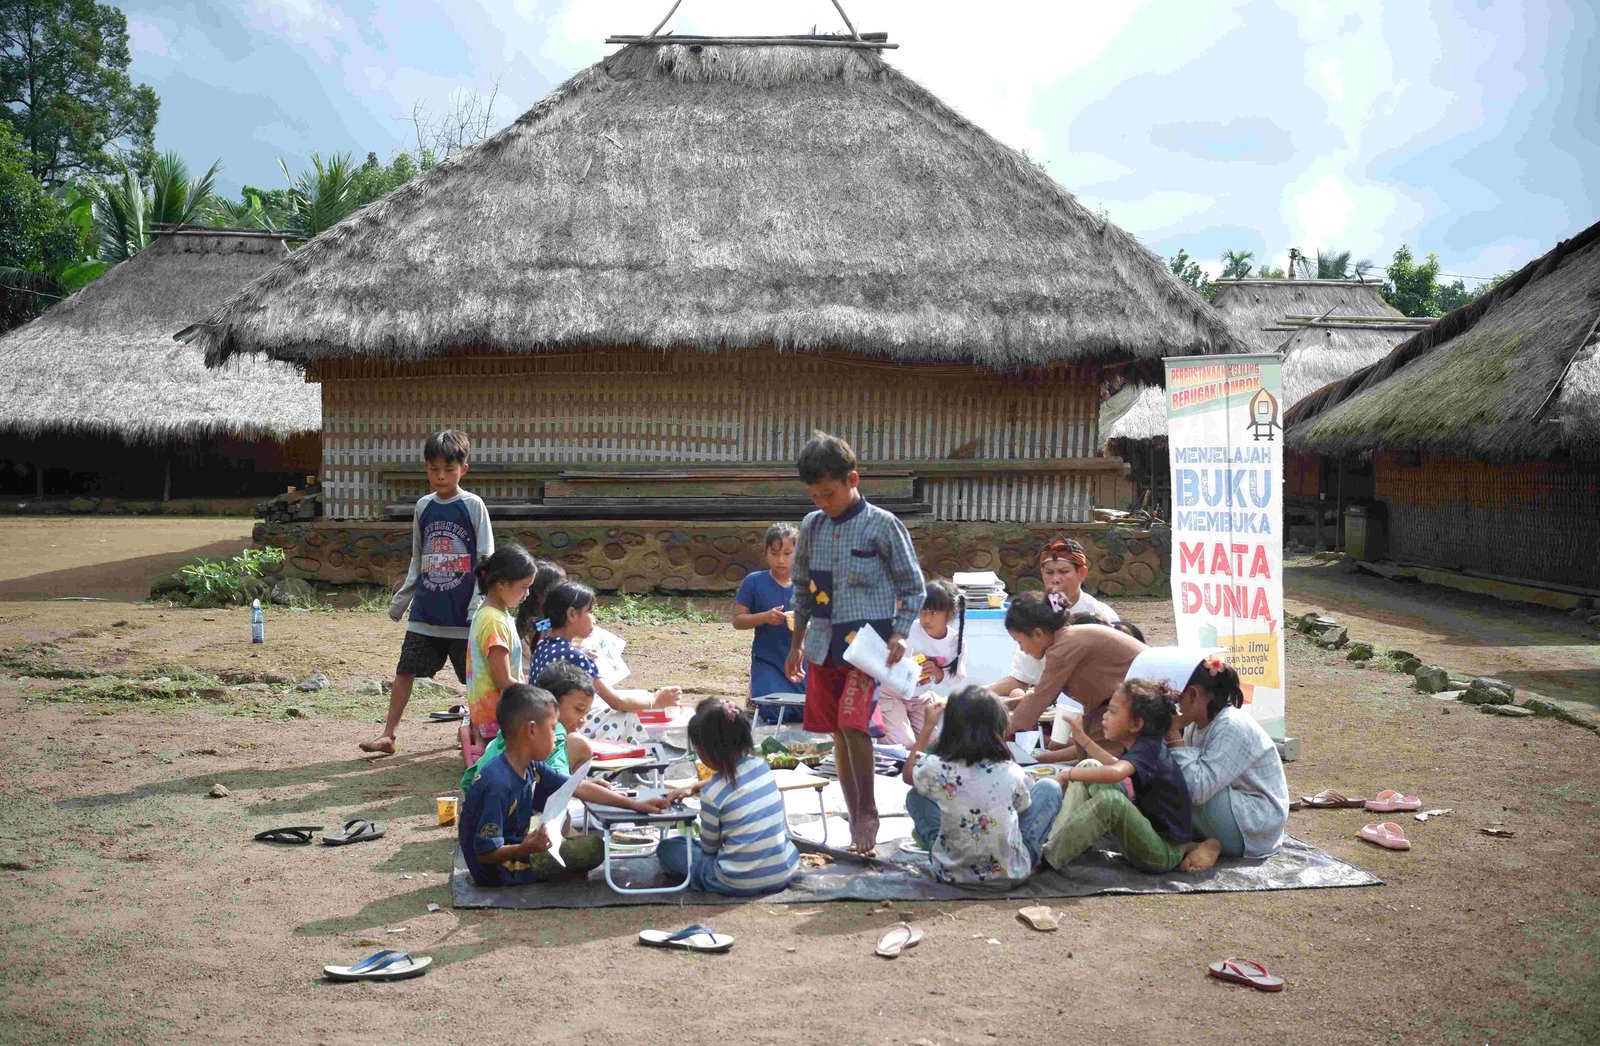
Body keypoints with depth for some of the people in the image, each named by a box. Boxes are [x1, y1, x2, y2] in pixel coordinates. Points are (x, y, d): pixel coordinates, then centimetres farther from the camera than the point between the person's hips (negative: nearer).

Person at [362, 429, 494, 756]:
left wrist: (478, 604, -13)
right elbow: (417, 561, 16)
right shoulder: (423, 507, 7)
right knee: (405, 669, 2)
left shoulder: (473, 505, -5)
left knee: (475, 675, 4)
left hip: (462, 611, -4)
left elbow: (485, 560, -5)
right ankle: (389, 734, 10)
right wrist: (401, 600, 15)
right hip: (425, 608, 4)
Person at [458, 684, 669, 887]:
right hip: (499, 871, -9)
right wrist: (525, 848, -44)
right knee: (594, 847, -8)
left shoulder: (530, 768, -1)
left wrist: (634, 805, 3)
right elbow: (486, 853, -28)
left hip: (515, 848, 9)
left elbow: (580, 788, 4)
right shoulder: (498, 784, -28)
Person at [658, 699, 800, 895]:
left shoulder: (712, 794, -18)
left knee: (667, 849, 11)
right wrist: (696, 787, 20)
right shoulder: (760, 765, -2)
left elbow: (709, 847, -1)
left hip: (740, 884, -5)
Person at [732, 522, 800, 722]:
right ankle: (754, 695, 15)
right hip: (767, 662, -2)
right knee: (775, 714, -21)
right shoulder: (754, 581, 0)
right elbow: (738, 620, 1)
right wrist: (765, 617, -17)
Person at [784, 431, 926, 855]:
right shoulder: (812, 527, 8)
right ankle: (856, 820, 19)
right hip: (824, 645, 5)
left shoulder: (882, 526, -6)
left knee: (852, 722, -20)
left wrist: (899, 636, -11)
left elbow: (913, 586, -1)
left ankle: (868, 814, -3)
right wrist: (796, 645, 18)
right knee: (838, 733, 8)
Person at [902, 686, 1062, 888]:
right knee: (1049, 787, 13)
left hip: (951, 872, 1)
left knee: (915, 796, 18)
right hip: (1010, 874, 0)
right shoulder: (1012, 773, -13)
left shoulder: (937, 769, -14)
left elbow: (908, 774, 11)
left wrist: (927, 727, 17)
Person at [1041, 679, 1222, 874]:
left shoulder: (1147, 749, -21)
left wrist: (1068, 774, -28)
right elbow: (1118, 767, 31)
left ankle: (1047, 857, -28)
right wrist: (1082, 737, 28)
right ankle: (1053, 839, -11)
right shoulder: (1146, 745, 7)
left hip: (1166, 854, -10)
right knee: (1089, 767, 3)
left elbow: (1114, 773, -43)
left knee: (1110, 800, -38)